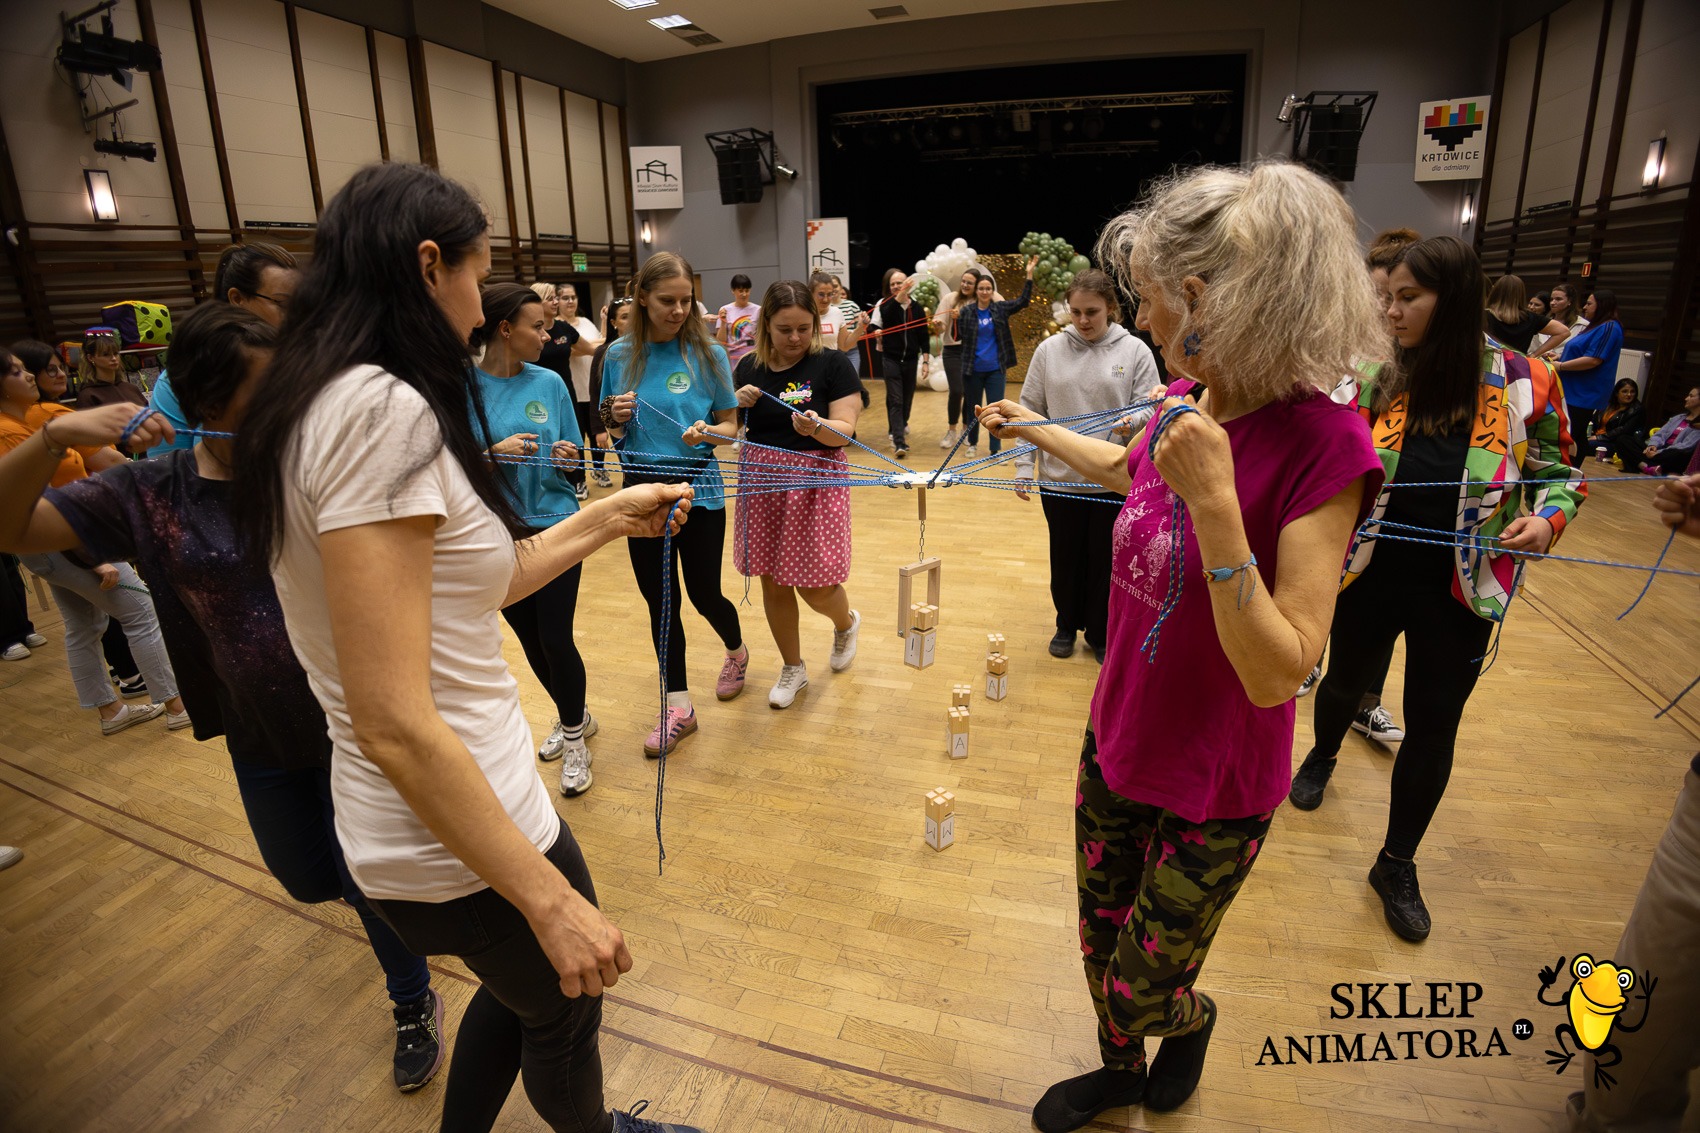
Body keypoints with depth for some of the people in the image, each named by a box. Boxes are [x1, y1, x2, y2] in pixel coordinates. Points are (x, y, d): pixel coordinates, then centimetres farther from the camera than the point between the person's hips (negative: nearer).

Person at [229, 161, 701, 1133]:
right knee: (566, 1013, 21)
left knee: (523, 988, 31)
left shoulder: (333, 403, 6)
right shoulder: (384, 410, -25)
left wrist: (606, 520, 16)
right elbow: (395, 722, -28)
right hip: (459, 833, -8)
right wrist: (551, 899, -22)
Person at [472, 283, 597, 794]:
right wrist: (495, 452, -22)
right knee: (529, 638, 15)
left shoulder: (550, 383, -2)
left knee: (555, 637, -3)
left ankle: (574, 736, 20)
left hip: (554, 526, -1)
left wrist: (569, 459, -17)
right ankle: (573, 717, 39)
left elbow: (572, 465, 4)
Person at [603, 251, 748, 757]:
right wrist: (616, 419, -14)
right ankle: (678, 706, 22)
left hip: (698, 489, -2)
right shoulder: (620, 356, 1)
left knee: (705, 595, 5)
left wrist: (707, 432, -22)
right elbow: (613, 432, 9)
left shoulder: (707, 353, -5)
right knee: (659, 600, 8)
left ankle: (736, 651, 40)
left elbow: (730, 426, -1)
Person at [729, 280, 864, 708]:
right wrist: (737, 403, -9)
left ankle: (846, 622, 36)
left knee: (815, 587, -1)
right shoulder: (749, 368, 5)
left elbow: (844, 430, -13)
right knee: (772, 583, 9)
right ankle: (793, 668, 29)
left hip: (815, 481, -4)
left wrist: (817, 426, -34)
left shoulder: (833, 364, -8)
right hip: (762, 480, 4)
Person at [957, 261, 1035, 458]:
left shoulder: (1000, 309, 2)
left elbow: (1023, 300, -2)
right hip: (973, 369, 0)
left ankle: (996, 449, 5)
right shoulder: (967, 312, -3)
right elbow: (958, 337, -2)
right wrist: (956, 320, -19)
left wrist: (1029, 274, -9)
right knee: (973, 407, 11)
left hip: (995, 369, 1)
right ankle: (972, 444, 27)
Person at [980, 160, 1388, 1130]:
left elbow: (1278, 672, -29)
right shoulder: (1193, 399, -4)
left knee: (1142, 991, 15)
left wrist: (1214, 500, -37)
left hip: (1214, 790, -6)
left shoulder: (1322, 444, -25)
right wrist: (1030, 426, 33)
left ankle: (1192, 1019, 51)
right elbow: (1126, 468, 21)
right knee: (1102, 942, 24)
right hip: (1119, 740, 6)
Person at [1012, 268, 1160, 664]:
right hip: (1059, 477, 1)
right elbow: (1031, 410, 3)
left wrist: (1132, 419, -25)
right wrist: (1024, 466, -1)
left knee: (1105, 560, 10)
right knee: (1065, 557, 14)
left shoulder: (1135, 351, -3)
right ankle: (1067, 625, 35)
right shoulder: (1049, 349, 1)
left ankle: (1101, 634, 28)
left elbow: (1151, 408, -1)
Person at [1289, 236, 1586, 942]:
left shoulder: (1523, 382, -10)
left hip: (1458, 591, 0)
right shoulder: (1379, 376, -8)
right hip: (1373, 573, 1)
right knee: (1346, 679, 22)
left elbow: (1559, 473, 1)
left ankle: (1398, 864, 29)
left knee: (1432, 727, 9)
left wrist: (1546, 519, -18)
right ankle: (1323, 756, 57)